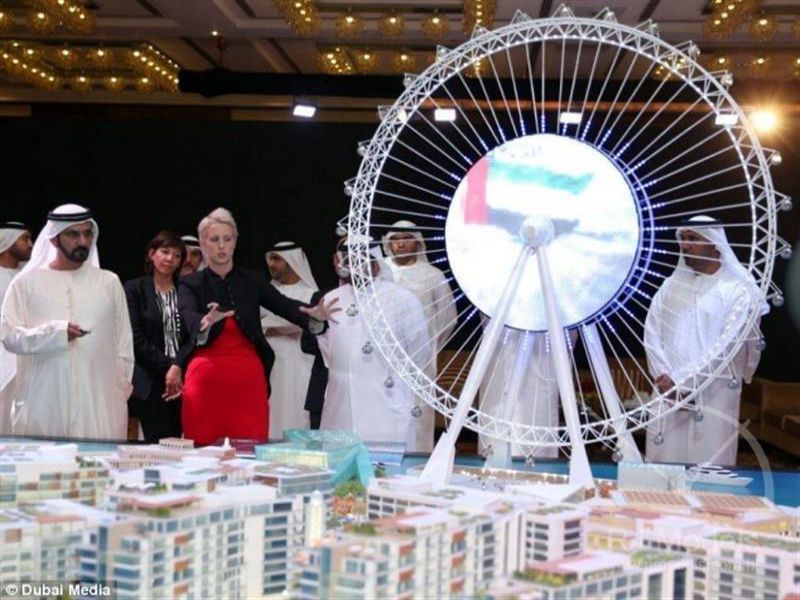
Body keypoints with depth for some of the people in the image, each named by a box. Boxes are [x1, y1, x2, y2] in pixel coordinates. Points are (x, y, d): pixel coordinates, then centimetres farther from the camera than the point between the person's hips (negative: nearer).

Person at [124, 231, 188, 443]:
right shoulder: (134, 289, 5)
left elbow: (192, 336, 7)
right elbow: (137, 339, -2)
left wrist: (179, 367, -8)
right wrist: (167, 367, -8)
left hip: (181, 380, 3)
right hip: (150, 383, -3)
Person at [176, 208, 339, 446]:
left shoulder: (251, 280, 8)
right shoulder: (190, 284, 3)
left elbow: (284, 305, -5)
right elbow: (190, 318, -16)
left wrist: (314, 315, -27)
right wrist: (206, 322, -41)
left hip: (249, 379, 2)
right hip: (206, 379, -1)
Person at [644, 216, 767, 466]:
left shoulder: (737, 290, -3)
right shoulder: (671, 285, 11)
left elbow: (727, 346, -11)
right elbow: (652, 335, 6)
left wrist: (681, 381, -12)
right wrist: (665, 378, -8)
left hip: (713, 396, -4)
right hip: (668, 392, 4)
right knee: (663, 462, 3)